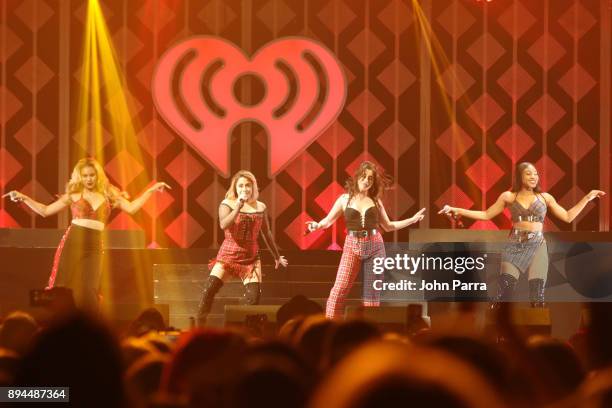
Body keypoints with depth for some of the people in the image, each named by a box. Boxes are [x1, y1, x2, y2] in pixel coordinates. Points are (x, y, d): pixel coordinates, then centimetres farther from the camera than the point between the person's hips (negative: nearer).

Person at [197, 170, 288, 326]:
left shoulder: (260, 207, 7)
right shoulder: (227, 204, -3)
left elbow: (266, 234, 20)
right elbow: (224, 225, -23)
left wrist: (276, 256, 27)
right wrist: (239, 206, -25)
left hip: (251, 258, 2)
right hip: (228, 255, -2)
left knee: (253, 298, -10)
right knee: (208, 290, -14)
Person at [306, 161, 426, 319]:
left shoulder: (376, 201, 9)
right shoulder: (345, 199, 5)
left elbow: (388, 226, 17)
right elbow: (328, 221, 2)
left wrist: (413, 219, 12)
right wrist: (317, 225, -20)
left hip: (374, 246, 1)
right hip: (352, 246, -1)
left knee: (372, 291, 1)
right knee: (339, 289, -11)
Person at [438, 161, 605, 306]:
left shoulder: (545, 197, 10)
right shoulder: (509, 197, 6)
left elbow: (568, 217, 15)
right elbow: (486, 215, 10)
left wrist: (587, 198, 9)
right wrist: (457, 210, 3)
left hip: (537, 246, 1)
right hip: (514, 246, -1)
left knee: (537, 297, -7)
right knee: (504, 292, -11)